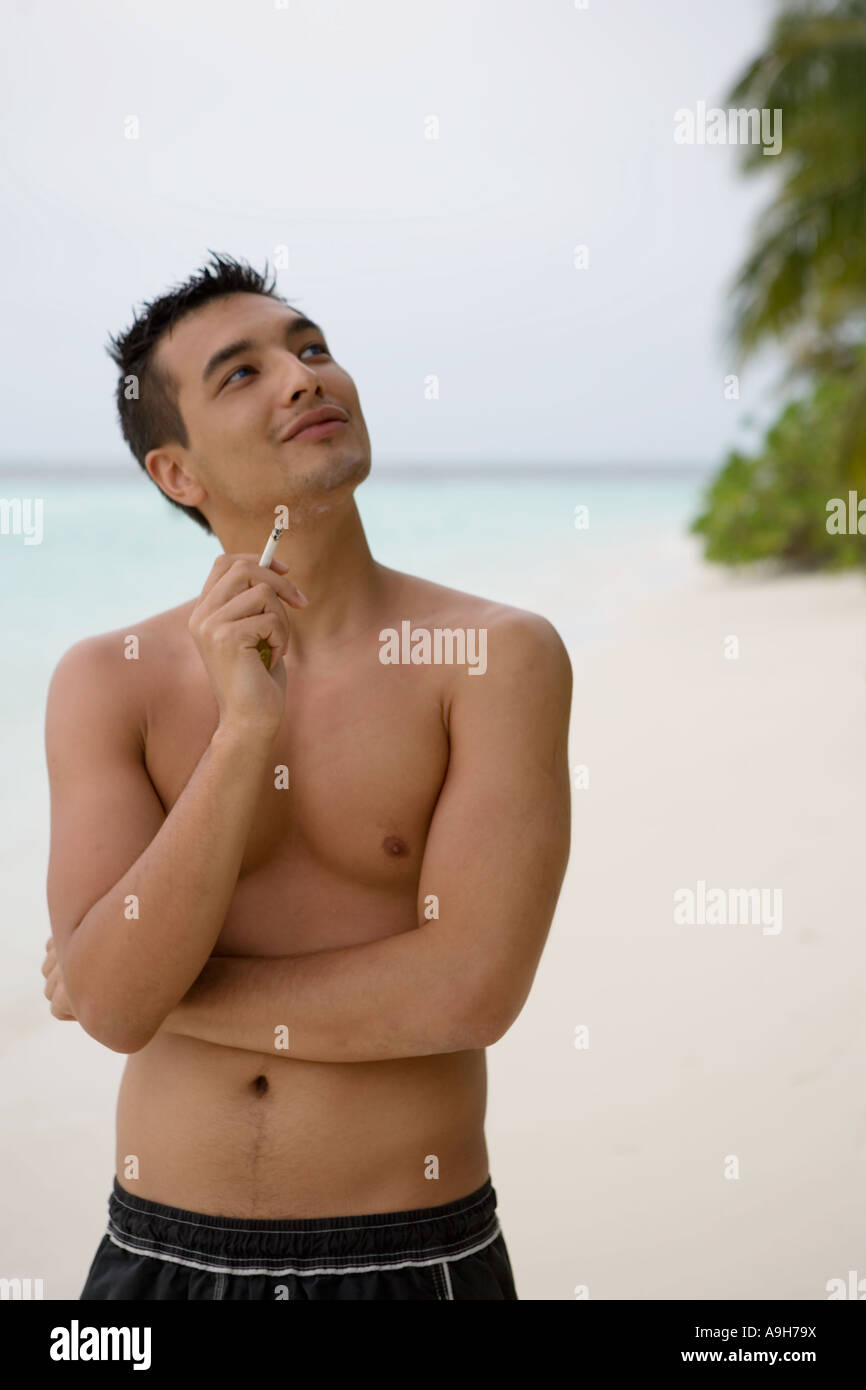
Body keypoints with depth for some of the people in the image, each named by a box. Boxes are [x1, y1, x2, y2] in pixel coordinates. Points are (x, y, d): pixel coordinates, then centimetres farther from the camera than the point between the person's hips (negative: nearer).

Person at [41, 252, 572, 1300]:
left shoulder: (502, 657, -10)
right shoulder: (106, 681, -3)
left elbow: (469, 992, -19)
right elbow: (113, 1003, -13)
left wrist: (157, 990, -10)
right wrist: (245, 729, -23)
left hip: (412, 1255, -2)